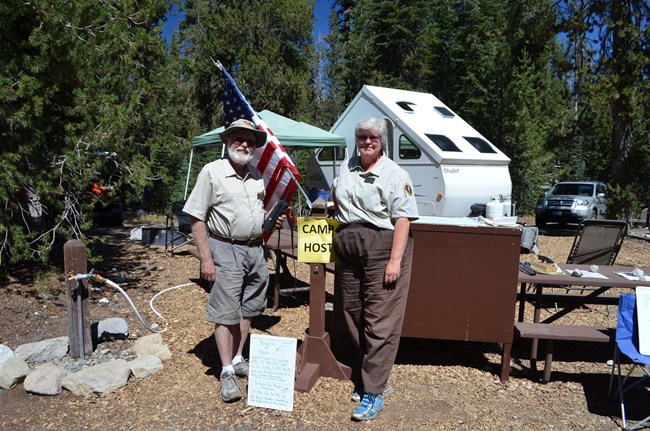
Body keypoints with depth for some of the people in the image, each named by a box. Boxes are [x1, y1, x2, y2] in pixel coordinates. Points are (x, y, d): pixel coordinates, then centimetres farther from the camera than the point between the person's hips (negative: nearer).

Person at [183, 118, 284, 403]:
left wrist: (273, 219, 2)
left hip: (255, 249, 6)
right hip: (226, 249, -6)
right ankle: (227, 372, 11)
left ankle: (238, 359, 30)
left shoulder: (257, 176, 10)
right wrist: (206, 258, -15)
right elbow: (197, 218, -10)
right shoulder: (212, 172, -8)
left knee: (247, 309, 14)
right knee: (226, 312, -1)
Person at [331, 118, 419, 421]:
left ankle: (373, 392, 2)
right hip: (348, 252, 7)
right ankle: (369, 376, 28)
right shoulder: (347, 167, 14)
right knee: (353, 318, 12)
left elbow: (403, 219, -12)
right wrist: (336, 240, 17)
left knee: (380, 322, -5)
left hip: (382, 251, -7)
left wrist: (395, 260, -20)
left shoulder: (395, 175, -6)